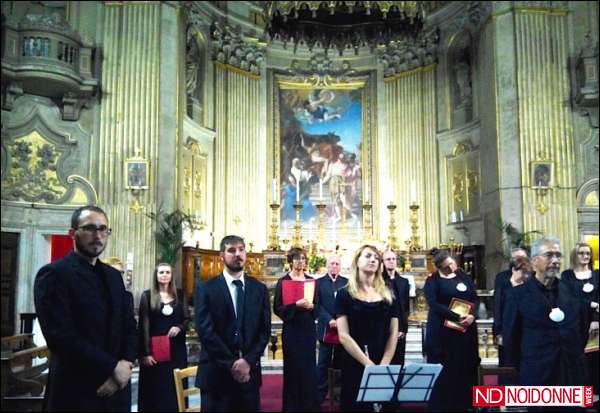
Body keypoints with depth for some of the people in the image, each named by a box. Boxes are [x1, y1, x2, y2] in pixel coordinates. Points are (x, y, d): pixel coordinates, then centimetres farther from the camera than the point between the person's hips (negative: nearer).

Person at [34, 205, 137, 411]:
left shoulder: (113, 275, 12)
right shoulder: (54, 274, -10)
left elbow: (129, 325, 10)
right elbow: (60, 335, -19)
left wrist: (126, 363, -8)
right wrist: (112, 367, -18)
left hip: (114, 388, 6)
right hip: (75, 391, -6)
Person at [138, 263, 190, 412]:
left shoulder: (180, 295, 7)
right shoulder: (147, 295, -1)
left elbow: (187, 318, 10)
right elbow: (143, 325, -4)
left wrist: (179, 328, -13)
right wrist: (145, 352, -10)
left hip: (176, 348, 2)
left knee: (176, 387, 6)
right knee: (155, 389, 1)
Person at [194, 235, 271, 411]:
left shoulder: (259, 289, 7)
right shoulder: (206, 289, -2)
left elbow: (265, 330, 2)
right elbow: (205, 331, -10)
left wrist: (248, 361, -11)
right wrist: (231, 364, -14)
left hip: (249, 372, 3)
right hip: (216, 374, -2)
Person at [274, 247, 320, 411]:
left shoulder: (311, 280, 8)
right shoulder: (283, 281, -4)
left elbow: (318, 304, 12)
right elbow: (277, 308, -8)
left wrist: (311, 306, -10)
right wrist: (296, 305, -21)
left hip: (309, 328, 4)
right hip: (292, 329, -4)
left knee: (310, 367, 7)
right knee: (293, 367, 1)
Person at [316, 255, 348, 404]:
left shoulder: (346, 282, 7)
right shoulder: (319, 282, 2)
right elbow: (318, 305, -6)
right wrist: (329, 320, -18)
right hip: (326, 327, -1)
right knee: (323, 363, 4)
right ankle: (320, 394, 10)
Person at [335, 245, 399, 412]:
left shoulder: (388, 295, 8)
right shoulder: (345, 294, -1)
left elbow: (393, 334, 4)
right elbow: (343, 336, -8)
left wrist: (383, 365, -9)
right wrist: (369, 365, -14)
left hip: (384, 365, 3)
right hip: (355, 365, -2)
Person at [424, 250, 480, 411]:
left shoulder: (463, 276, 8)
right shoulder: (433, 280, -4)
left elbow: (475, 298, 5)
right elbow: (433, 304, -16)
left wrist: (472, 315, -14)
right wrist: (457, 317, -21)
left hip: (465, 330, 4)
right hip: (442, 331, -4)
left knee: (464, 368, 6)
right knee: (443, 370, -1)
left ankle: (463, 404, 16)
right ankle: (441, 404, 9)